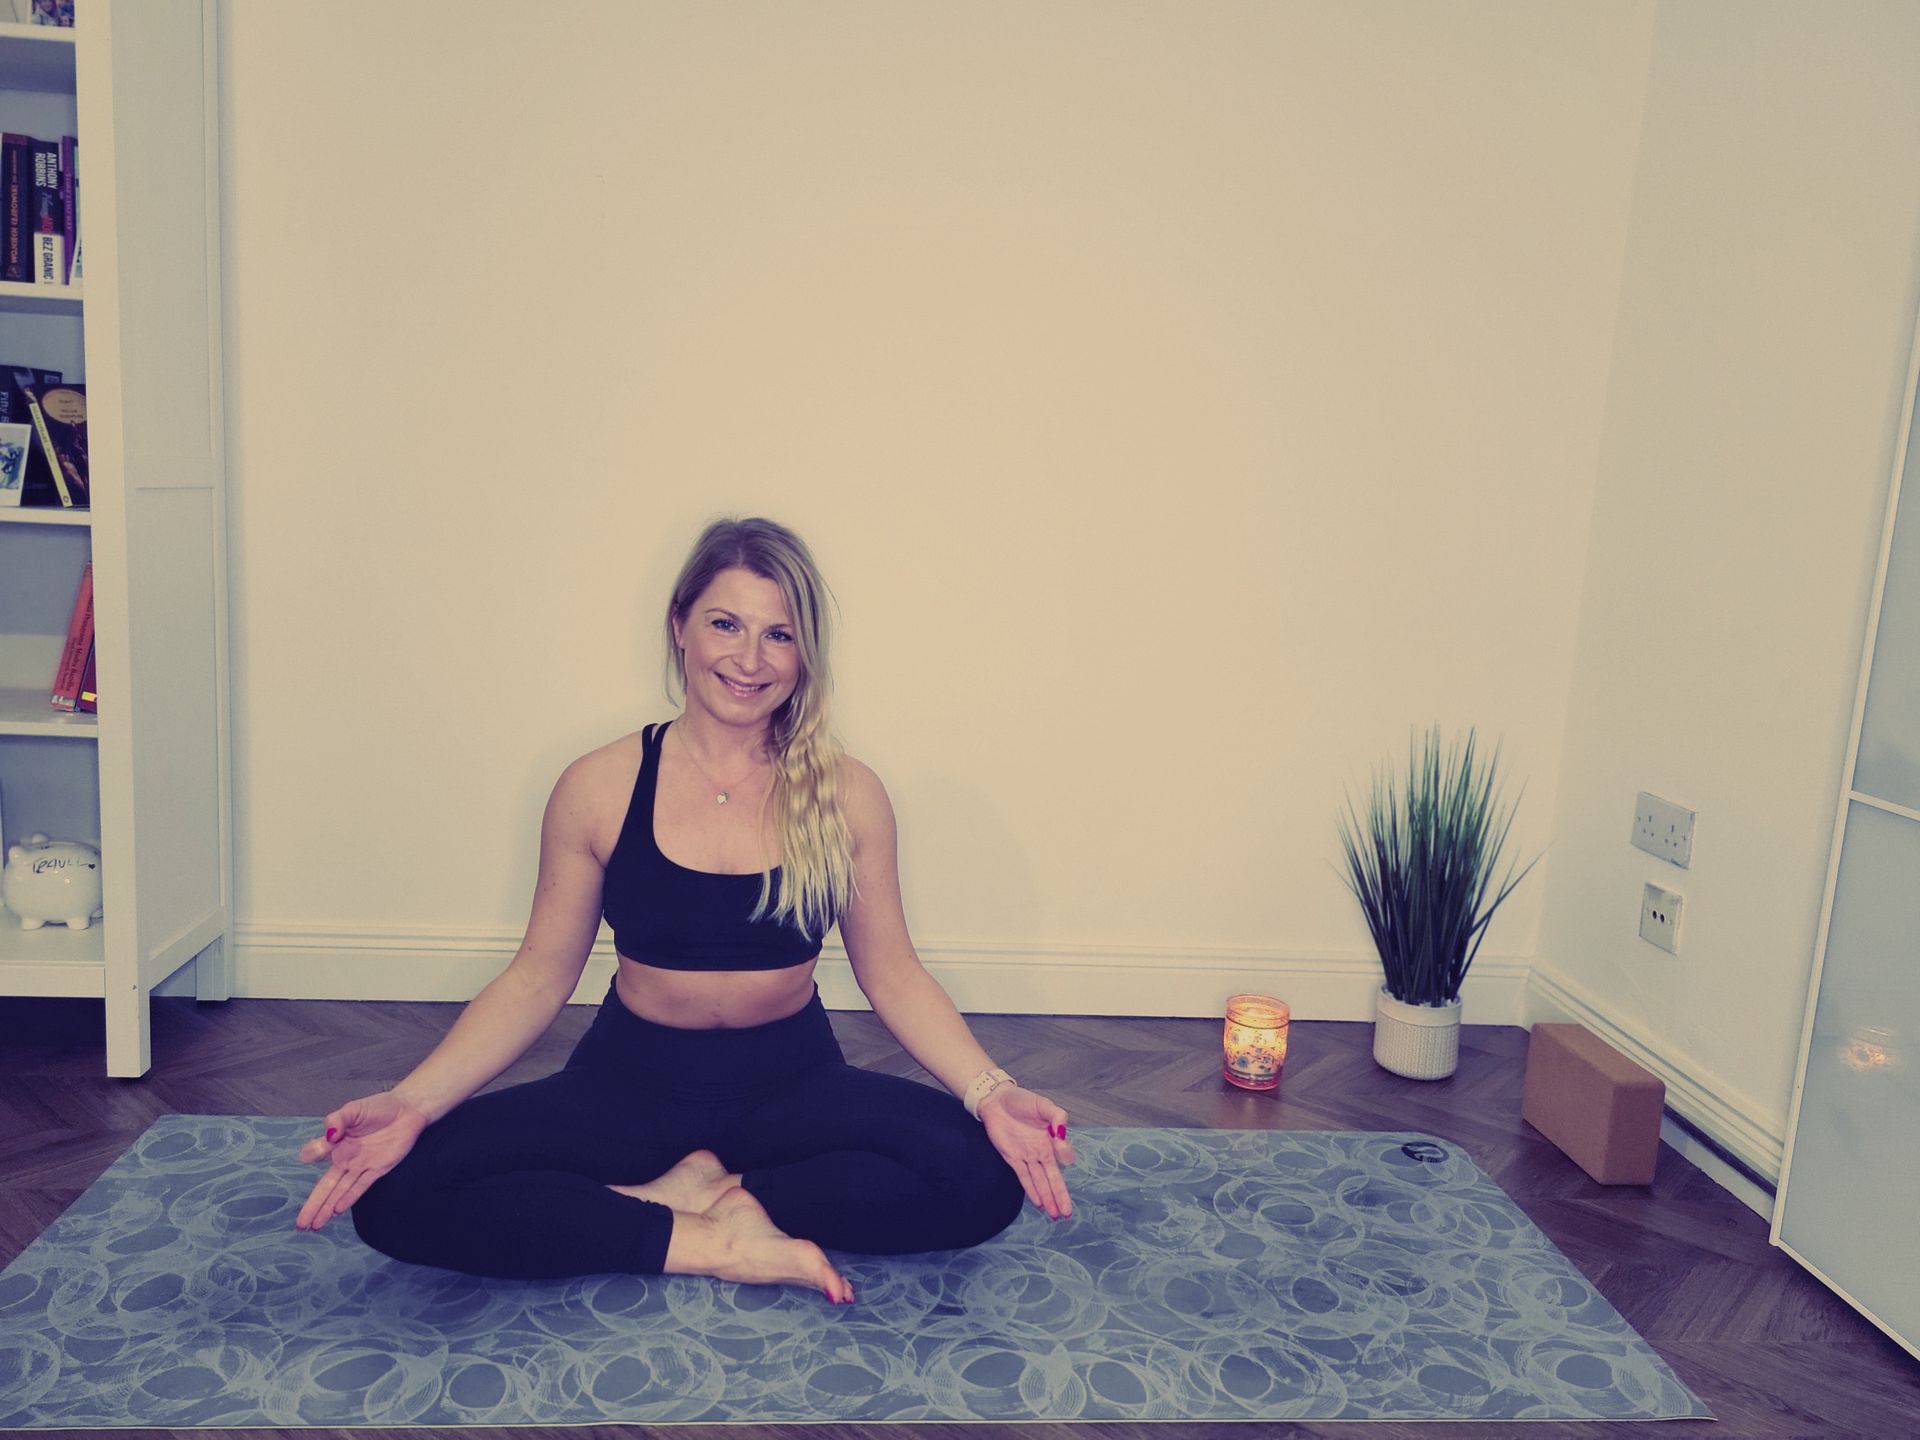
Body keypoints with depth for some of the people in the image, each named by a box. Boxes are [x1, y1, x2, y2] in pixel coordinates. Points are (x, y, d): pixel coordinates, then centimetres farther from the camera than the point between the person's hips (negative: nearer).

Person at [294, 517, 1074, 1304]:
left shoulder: (845, 794, -5)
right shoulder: (598, 789, -6)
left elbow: (891, 974, 0)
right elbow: (539, 976, -1)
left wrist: (991, 1092, -15)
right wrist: (412, 1101, -14)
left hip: (792, 1084, 0)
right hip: (632, 1085, 0)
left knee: (984, 1177, -27)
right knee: (397, 1193, -24)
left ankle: (701, 1189, -13)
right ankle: (722, 1246, -19)